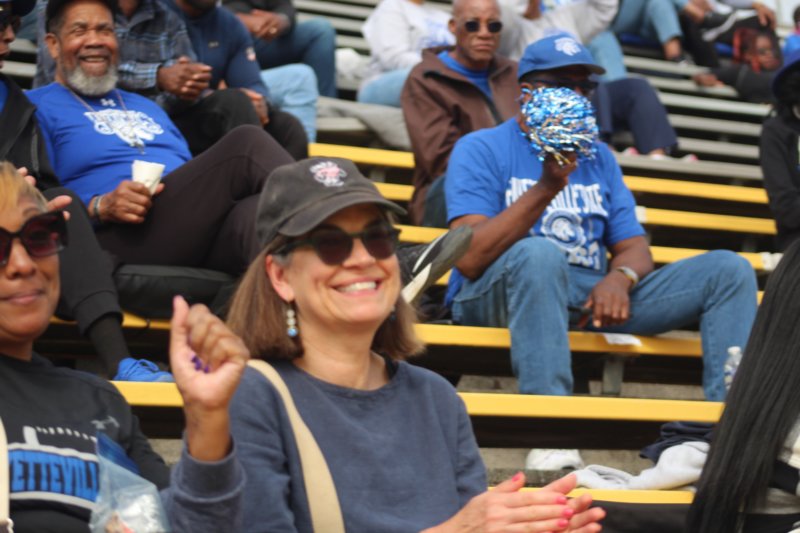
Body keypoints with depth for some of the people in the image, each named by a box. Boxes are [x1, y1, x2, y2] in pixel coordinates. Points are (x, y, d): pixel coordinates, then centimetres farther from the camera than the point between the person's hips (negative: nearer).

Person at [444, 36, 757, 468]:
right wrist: (546, 189, -21)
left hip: (594, 298, 6)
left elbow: (633, 245, 13)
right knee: (540, 253, -41)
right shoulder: (481, 149, 1)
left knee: (729, 269, -6)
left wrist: (620, 277, -13)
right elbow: (468, 259, -13)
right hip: (496, 299, -6)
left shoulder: (597, 157, 19)